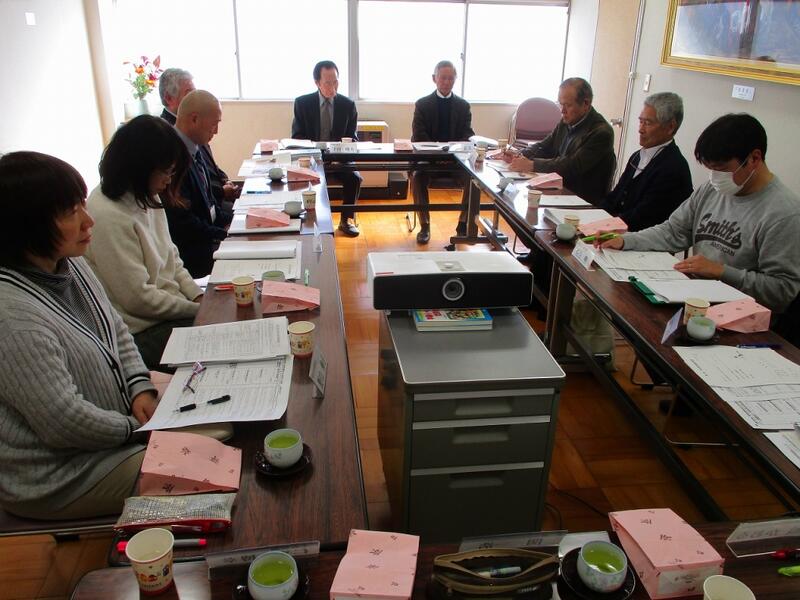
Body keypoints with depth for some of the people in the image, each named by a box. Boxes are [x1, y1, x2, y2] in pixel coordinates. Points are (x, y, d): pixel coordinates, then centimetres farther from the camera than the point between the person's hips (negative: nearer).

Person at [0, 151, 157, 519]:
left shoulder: (69, 264, -2)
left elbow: (116, 330, 11)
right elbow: (65, 423, -28)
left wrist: (140, 387, -4)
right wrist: (136, 428, -13)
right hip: (58, 478, -9)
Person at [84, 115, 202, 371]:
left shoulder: (147, 199, 4)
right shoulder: (109, 217, -22)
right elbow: (138, 298, -20)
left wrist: (198, 295, -2)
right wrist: (197, 309, -13)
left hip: (170, 308, 8)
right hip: (142, 333, -8)